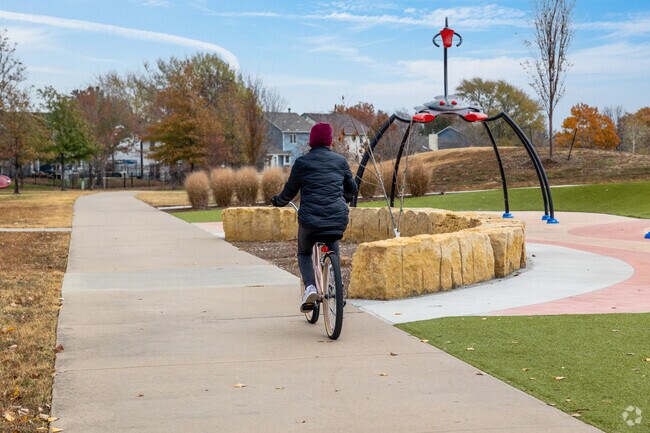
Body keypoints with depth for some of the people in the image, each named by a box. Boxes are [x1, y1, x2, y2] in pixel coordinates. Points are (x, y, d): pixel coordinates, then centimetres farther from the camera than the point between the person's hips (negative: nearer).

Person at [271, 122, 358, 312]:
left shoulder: (302, 162, 3)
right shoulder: (340, 160, 10)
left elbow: (290, 191, 8)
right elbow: (352, 188, 20)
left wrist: (278, 201, 29)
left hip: (310, 218, -2)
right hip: (338, 219, 2)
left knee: (304, 253, 22)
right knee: (333, 248, 33)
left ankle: (310, 286, -4)